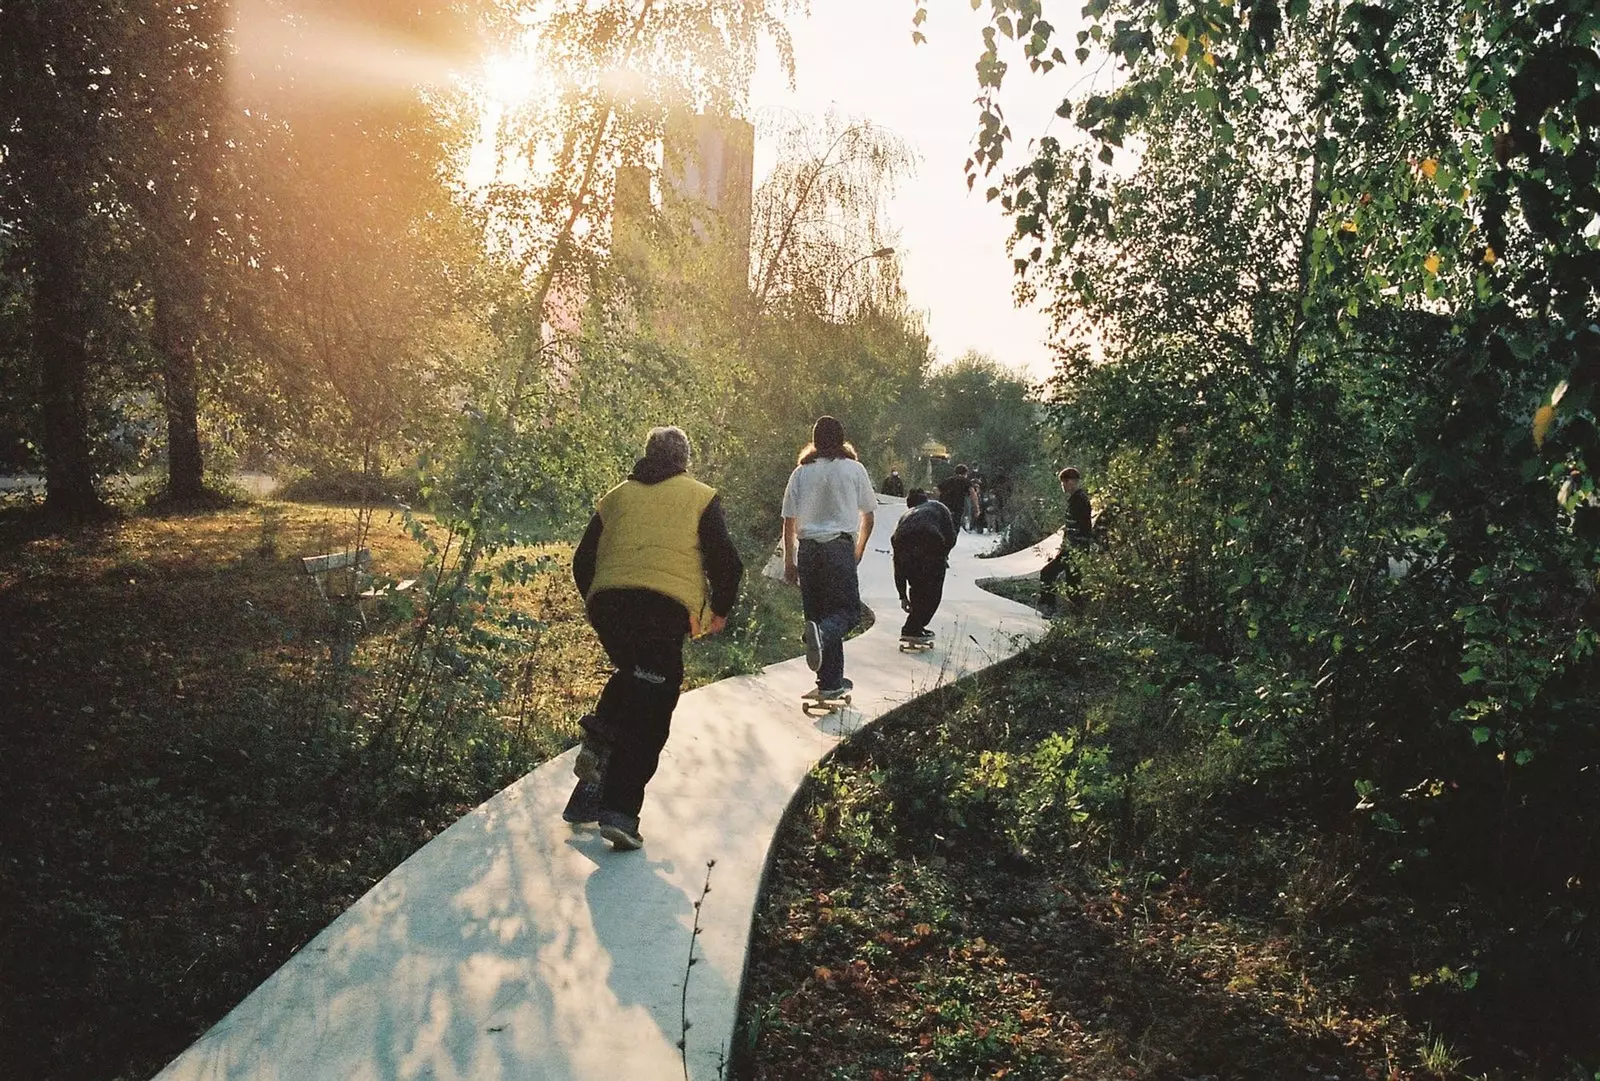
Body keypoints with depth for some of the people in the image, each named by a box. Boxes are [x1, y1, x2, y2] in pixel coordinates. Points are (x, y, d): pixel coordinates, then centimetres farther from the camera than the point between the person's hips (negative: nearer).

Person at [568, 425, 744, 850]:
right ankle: (619, 812, -9)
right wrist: (720, 609, 18)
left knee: (630, 676, 31)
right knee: (648, 717, -2)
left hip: (606, 604, 4)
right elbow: (725, 560, 4)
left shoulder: (616, 497, 22)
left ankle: (598, 742, 9)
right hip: (664, 607, -4)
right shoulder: (701, 497, 13)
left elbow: (582, 563, 20)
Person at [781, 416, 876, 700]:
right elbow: (868, 517, 10)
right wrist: (859, 549, 26)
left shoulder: (801, 472, 8)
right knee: (849, 610, 3)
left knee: (817, 612, 9)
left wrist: (789, 561, 16)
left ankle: (831, 682, 11)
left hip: (807, 548, 3)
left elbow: (789, 522, 7)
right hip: (840, 546, -3)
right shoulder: (854, 469, 4)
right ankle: (821, 633, -30)